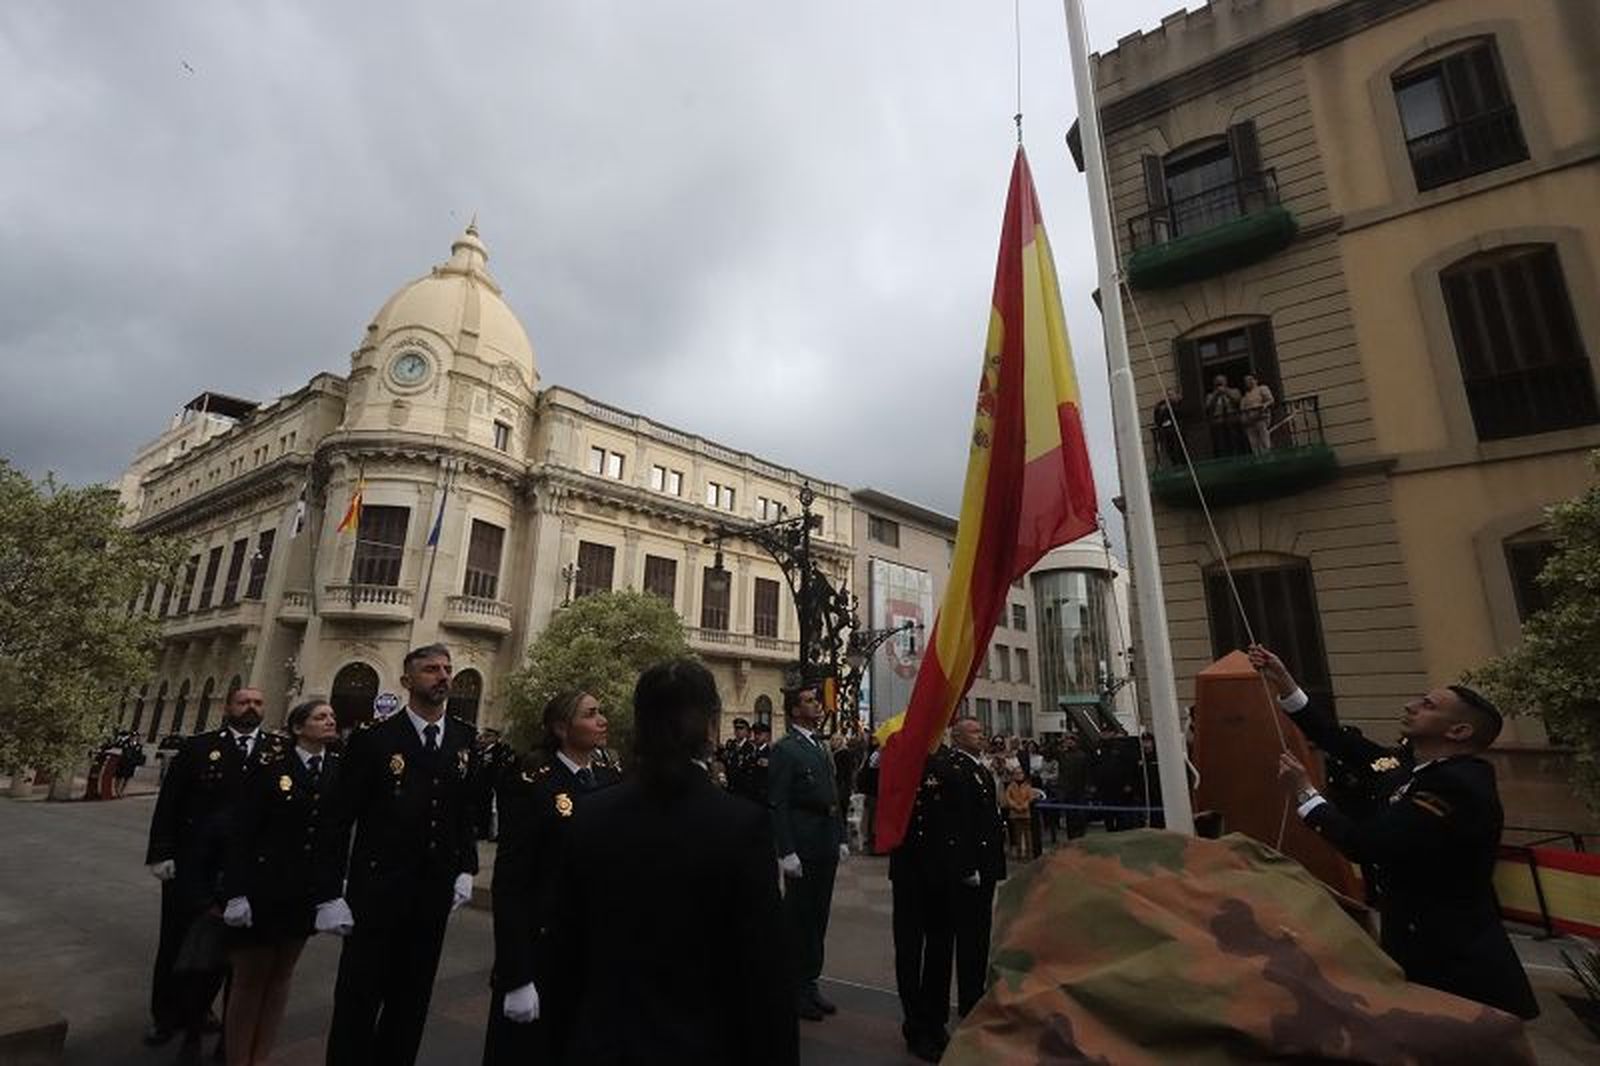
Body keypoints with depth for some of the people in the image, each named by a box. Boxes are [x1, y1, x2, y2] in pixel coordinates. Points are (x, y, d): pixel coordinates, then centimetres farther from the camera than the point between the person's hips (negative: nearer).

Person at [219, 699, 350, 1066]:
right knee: (250, 977, 10)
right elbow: (240, 833, -10)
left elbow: (343, 834, 0)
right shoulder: (270, 767, -10)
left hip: (309, 892, 3)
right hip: (263, 888, -3)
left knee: (280, 975, 16)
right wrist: (237, 892, -14)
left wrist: (334, 890, -2)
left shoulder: (340, 771, -1)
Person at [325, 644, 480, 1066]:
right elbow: (341, 816, -8)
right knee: (359, 995, 8)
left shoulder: (466, 739, 2)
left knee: (412, 997, 16)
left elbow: (468, 808, 8)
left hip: (436, 890, 4)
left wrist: (466, 868, 2)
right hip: (377, 889, -3)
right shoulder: (372, 738, -9)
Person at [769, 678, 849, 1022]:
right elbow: (778, 805, -15)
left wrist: (841, 838, 13)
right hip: (802, 849, -8)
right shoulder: (784, 750, -12)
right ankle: (794, 990, 19)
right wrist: (786, 852, -18)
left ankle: (810, 983, 30)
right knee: (798, 919, 4)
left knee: (817, 918, 16)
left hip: (826, 848, 8)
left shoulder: (822, 746, 13)